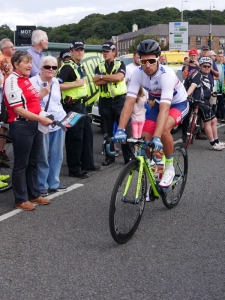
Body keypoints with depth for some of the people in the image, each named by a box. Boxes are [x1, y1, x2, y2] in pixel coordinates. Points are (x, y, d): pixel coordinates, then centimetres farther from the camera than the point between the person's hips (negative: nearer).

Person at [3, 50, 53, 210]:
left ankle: (34, 194, 28)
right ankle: (21, 199, 12)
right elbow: (18, 109, -20)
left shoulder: (26, 79, 14)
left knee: (33, 162, 16)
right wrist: (40, 119, -22)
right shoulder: (12, 81, -14)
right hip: (21, 127, -9)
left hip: (34, 125, 9)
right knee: (21, 164, 2)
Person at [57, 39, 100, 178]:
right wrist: (76, 84, -22)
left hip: (82, 104, 10)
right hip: (72, 106, -10)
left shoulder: (81, 67, 14)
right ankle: (74, 169, 2)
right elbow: (58, 86, -25)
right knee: (75, 137, -6)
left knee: (88, 133, 14)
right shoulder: (67, 67, -15)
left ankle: (87, 163, 26)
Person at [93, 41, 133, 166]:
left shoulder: (120, 64, 3)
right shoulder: (99, 66, 12)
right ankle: (109, 156, 15)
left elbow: (119, 77, -17)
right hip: (105, 101, 3)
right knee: (107, 130, 7)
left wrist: (102, 76, -10)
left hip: (119, 99, -3)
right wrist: (112, 78, -12)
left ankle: (128, 156, 3)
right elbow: (97, 82, -5)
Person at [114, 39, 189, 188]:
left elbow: (165, 109, -44)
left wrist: (157, 137, -54)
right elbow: (130, 102, -27)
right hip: (159, 103, 5)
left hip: (179, 104, -5)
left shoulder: (166, 74, -36)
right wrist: (121, 129, -39)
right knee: (145, 139, -8)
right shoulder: (138, 73, -22)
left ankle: (170, 167, -10)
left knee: (163, 130, -32)